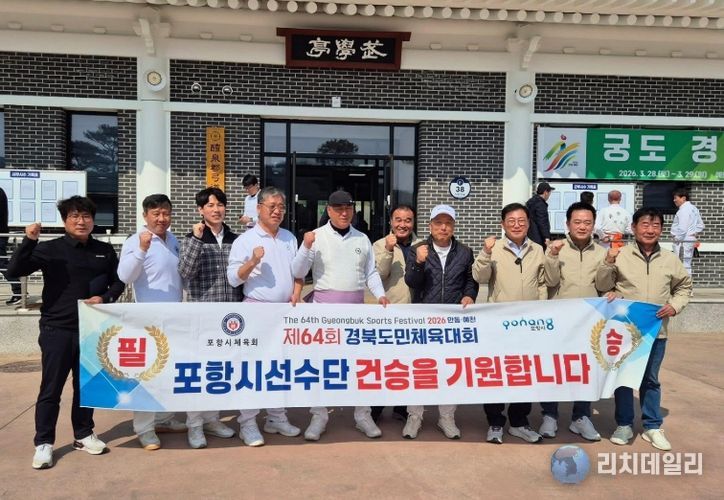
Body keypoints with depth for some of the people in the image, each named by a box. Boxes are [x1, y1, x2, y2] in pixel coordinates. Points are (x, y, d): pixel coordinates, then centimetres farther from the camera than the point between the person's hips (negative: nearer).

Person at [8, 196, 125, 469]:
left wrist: (105, 298, -7)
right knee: (51, 388, 3)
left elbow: (119, 282, 13)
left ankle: (83, 435, 28)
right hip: (57, 329, -3)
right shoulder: (50, 249, -3)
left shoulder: (105, 251, 7)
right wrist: (29, 241, -24)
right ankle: (44, 443, 16)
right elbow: (14, 271, -12)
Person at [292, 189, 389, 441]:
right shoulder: (316, 236, -2)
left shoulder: (362, 239, 10)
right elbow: (298, 272, -5)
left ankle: (363, 415, 20)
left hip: (356, 305, 3)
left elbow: (371, 271, 12)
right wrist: (306, 247, -19)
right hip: (325, 304, -3)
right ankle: (319, 416, 17)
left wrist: (380, 294, -3)